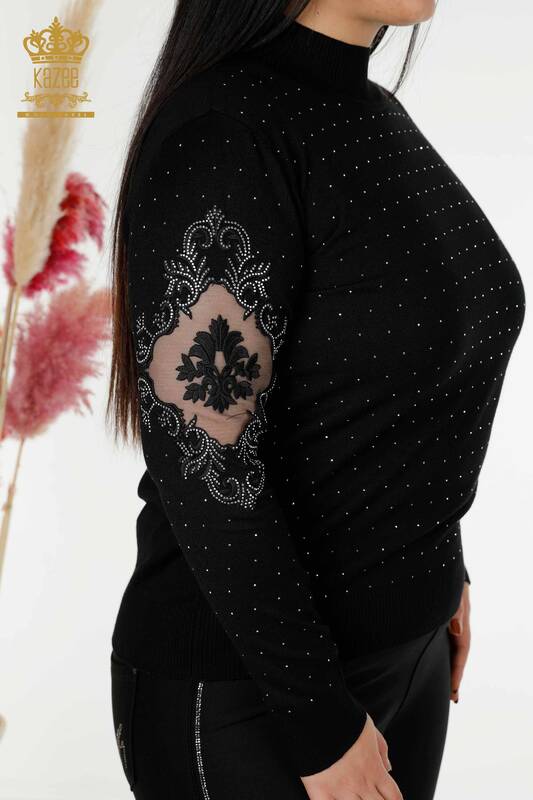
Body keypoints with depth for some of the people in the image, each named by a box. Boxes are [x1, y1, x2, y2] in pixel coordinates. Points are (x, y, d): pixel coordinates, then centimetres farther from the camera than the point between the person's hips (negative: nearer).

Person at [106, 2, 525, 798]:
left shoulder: (364, 116, 5)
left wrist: (433, 570, 18)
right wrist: (318, 724, -19)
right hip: (246, 690, -9)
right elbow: (201, 464, -25)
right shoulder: (217, 138, -24)